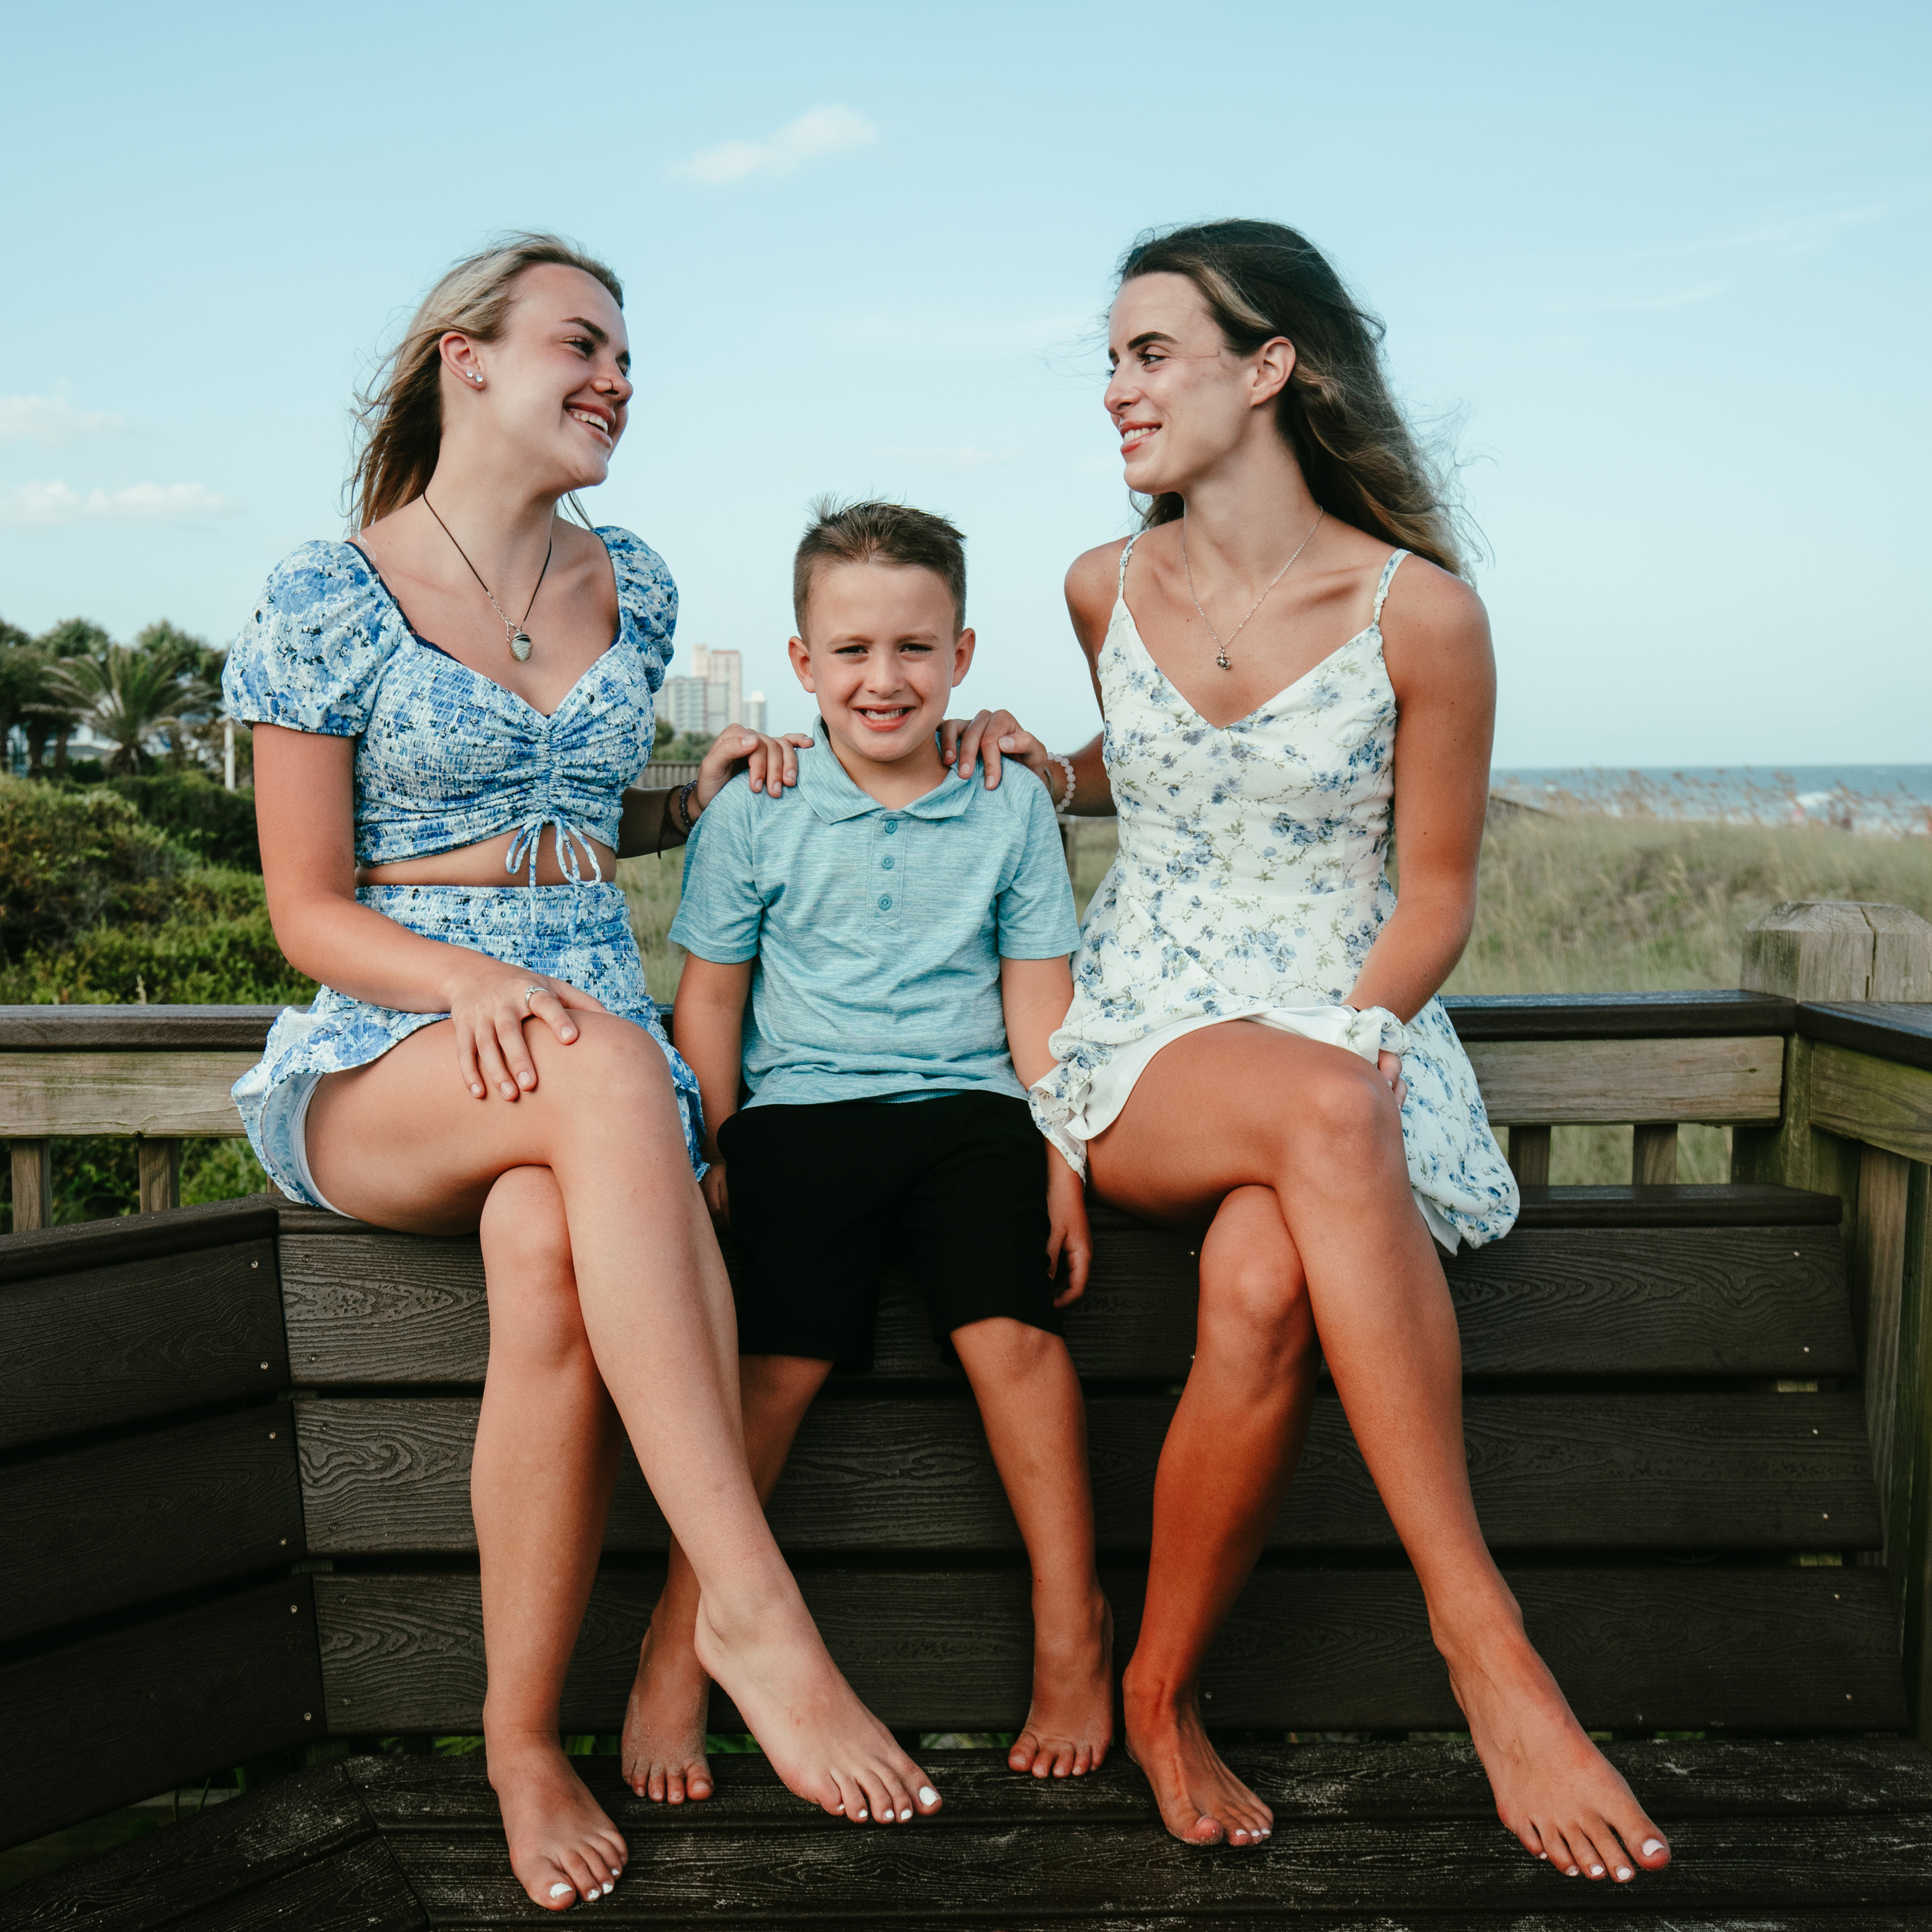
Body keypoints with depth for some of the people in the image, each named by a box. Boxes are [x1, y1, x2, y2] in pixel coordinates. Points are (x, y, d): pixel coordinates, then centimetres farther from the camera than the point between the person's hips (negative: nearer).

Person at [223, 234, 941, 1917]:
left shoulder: (632, 589, 14)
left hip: (602, 1057, 4)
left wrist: (699, 797, 8)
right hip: (375, 1071, -3)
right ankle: (751, 1603, -40)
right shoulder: (327, 600, -1)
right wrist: (476, 980, -22)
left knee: (552, 1252, -34)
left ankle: (525, 1741, -20)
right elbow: (311, 912, -3)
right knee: (609, 1067, -39)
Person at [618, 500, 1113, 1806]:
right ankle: (676, 1657, -5)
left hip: (968, 1109, 1)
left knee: (1011, 1329, -22)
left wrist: (1063, 1160, 1)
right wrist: (717, 1156, 1)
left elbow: (1039, 1003, 10)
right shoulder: (753, 814, 7)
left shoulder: (1013, 809, 10)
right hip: (800, 1111, 0)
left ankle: (1073, 1633, -6)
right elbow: (709, 999, 10)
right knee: (785, 1356, -19)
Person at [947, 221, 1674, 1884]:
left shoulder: (1420, 611, -4)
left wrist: (1365, 1027, -14)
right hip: (1143, 1044, 2)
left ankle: (1163, 1694, -12)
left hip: (1355, 1041, -1)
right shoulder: (1110, 591, 8)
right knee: (1323, 1117, -37)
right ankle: (1477, 1628, -31)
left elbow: (1437, 888, 1)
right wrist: (1044, 768, 9)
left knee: (1265, 1282, -36)